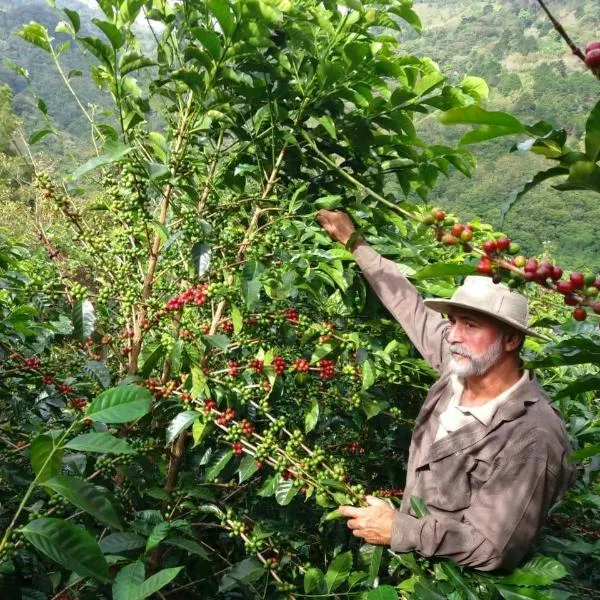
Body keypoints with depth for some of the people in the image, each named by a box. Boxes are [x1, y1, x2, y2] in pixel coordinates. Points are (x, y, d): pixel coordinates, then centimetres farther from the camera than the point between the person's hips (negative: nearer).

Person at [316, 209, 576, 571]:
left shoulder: (532, 440, -29)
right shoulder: (460, 365, -10)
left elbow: (489, 550, -27)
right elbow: (410, 306, 0)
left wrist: (396, 530, -25)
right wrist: (353, 242, 7)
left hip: (456, 580, -6)